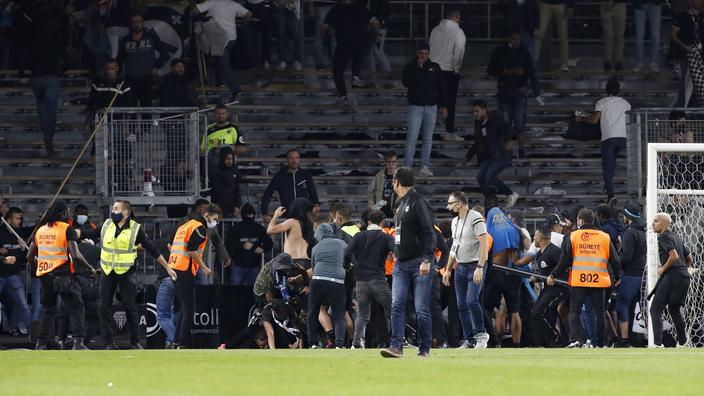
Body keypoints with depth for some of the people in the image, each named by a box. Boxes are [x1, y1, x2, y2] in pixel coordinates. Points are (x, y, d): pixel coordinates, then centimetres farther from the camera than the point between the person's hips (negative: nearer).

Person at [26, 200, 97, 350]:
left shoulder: (40, 230, 11)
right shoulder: (67, 229, -6)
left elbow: (30, 257, 14)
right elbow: (75, 255, -15)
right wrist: (90, 268, -1)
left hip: (44, 276, 6)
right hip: (63, 274, -6)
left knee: (48, 310, 19)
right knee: (76, 308, -2)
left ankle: (40, 343, 15)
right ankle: (78, 342, -16)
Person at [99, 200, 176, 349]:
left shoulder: (136, 229, -4)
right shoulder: (106, 225, 4)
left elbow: (152, 250, 0)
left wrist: (167, 268, 2)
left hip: (126, 273, -3)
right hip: (107, 272, 3)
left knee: (130, 308, -1)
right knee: (105, 308, -1)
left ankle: (135, 342, 8)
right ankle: (109, 342, 4)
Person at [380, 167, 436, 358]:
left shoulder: (419, 202, -9)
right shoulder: (401, 203, 18)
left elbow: (429, 233, -15)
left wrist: (426, 260, -22)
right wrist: (397, 254, 17)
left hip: (419, 265, -8)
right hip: (401, 264, 8)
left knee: (421, 309, -4)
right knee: (397, 305, -5)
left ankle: (425, 348, 4)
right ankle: (396, 346, -10)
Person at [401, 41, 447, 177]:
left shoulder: (434, 67, 7)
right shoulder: (410, 67, -1)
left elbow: (441, 87, 11)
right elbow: (406, 82, -17)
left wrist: (443, 106, 7)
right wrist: (418, 68, -19)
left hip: (431, 107, 3)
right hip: (416, 107, -3)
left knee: (428, 138, 4)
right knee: (412, 138, -7)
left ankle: (425, 167, 7)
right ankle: (407, 166, -6)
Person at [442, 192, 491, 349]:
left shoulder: (476, 219, -13)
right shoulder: (455, 221, 14)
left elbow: (484, 244, -19)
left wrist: (480, 267, -25)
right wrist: (448, 269, 20)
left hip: (475, 266, -8)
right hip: (460, 267, 8)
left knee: (471, 301, -19)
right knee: (461, 305, 4)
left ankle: (481, 334, -4)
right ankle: (469, 340, 9)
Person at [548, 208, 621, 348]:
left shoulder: (573, 237, 0)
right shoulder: (605, 237, 5)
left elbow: (564, 261, -1)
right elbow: (615, 260, 9)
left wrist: (553, 276, 10)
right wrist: (617, 277, 25)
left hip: (578, 282, -2)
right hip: (599, 282, 2)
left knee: (574, 311, 3)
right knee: (600, 312, 12)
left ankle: (576, 339, -16)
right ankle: (601, 343, 14)